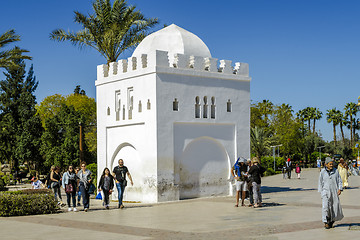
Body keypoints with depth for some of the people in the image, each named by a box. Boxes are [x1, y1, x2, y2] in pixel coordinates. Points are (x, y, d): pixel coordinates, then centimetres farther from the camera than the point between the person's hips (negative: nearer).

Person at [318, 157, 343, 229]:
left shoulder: (336, 171, 3)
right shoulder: (323, 172, 1)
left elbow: (339, 181, 6)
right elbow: (320, 182, 9)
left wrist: (340, 189, -7)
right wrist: (321, 191, 9)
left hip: (334, 192, 2)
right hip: (326, 191, -2)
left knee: (336, 206, 4)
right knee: (326, 206, -14)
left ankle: (332, 220, 28)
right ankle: (326, 222, -7)